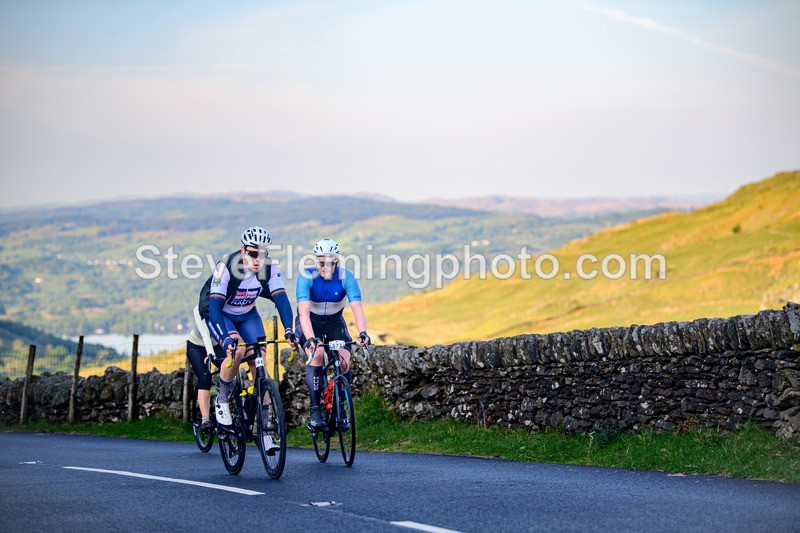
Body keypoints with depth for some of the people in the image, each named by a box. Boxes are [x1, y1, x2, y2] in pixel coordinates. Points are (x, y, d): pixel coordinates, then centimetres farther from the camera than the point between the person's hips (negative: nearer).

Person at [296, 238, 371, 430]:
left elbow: (357, 308, -30)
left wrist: (362, 332, -49)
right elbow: (304, 312, -37)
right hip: (310, 323, -2)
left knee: (344, 364, -17)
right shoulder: (307, 277, -26)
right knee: (317, 354, -30)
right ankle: (315, 410, -23)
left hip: (334, 322, 2)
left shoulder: (346, 277, -21)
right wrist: (310, 338, -52)